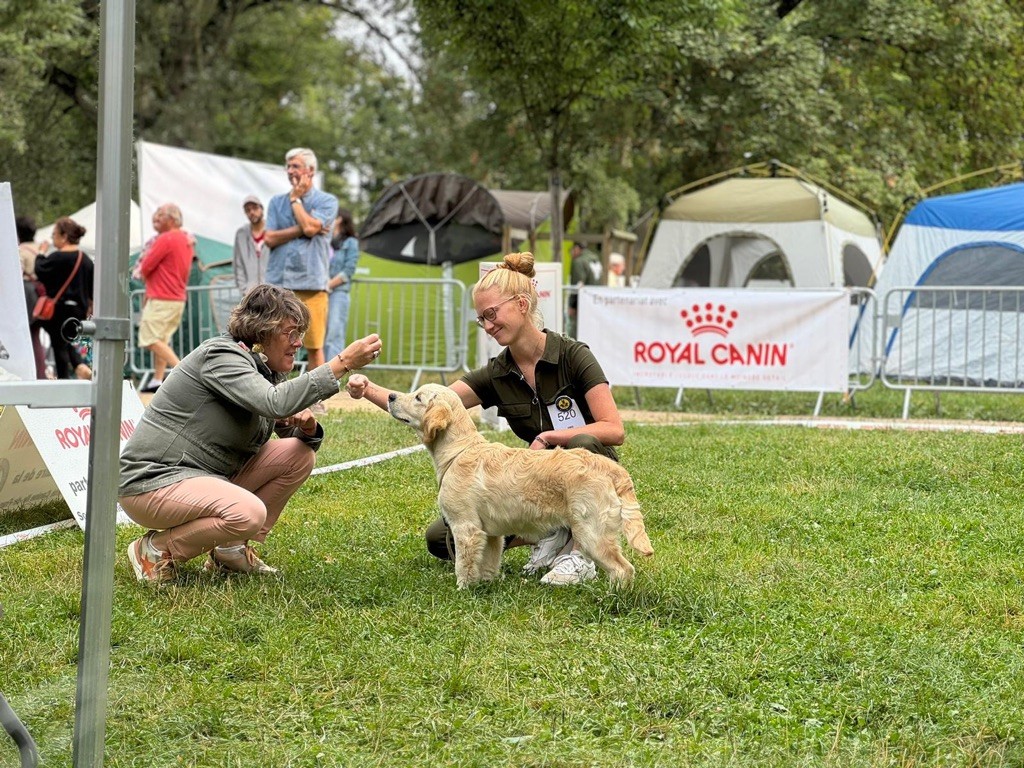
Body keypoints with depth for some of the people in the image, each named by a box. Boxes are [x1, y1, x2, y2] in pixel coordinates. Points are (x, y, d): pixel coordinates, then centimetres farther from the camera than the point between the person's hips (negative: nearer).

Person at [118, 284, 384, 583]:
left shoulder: (265, 369, 9)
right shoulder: (220, 356, -19)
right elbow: (275, 403, -35)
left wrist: (306, 427, -11)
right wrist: (342, 363, -35)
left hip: (211, 476, 9)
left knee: (299, 453, 0)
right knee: (248, 513, -34)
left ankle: (232, 549, 5)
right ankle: (155, 550, -10)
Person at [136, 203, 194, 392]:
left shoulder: (165, 239, -15)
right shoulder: (187, 240, 14)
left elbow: (145, 268, -14)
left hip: (161, 299, -9)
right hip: (179, 297, 9)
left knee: (151, 339, -8)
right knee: (161, 339, 13)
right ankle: (157, 380, 11)